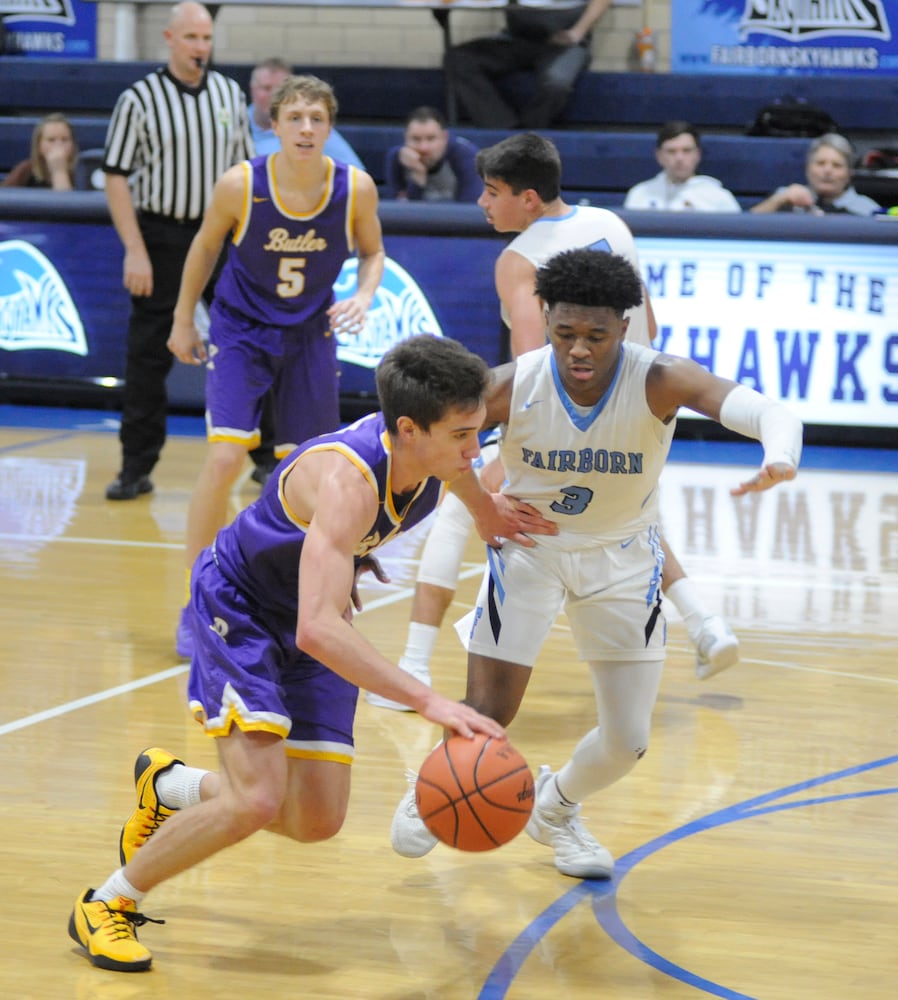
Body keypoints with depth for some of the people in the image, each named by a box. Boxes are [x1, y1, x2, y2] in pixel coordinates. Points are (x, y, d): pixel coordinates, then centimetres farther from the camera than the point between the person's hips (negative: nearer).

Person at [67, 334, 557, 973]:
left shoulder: (426, 448, -16)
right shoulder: (346, 482, -39)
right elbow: (316, 629, -49)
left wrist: (484, 509, 29)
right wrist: (428, 701, -54)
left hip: (316, 621, 8)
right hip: (239, 609, -8)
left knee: (316, 822, 4)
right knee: (256, 801, -23)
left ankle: (168, 785, 30)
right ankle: (105, 907, -2)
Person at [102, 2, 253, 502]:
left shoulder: (231, 95, 6)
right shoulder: (140, 99, -6)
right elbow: (116, 177, -6)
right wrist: (135, 251, -13)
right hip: (162, 239, -3)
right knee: (148, 356, -2)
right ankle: (137, 468, 4)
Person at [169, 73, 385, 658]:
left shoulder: (356, 188, -16)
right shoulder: (240, 184, -20)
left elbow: (372, 251, 3)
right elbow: (206, 246, -1)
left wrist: (365, 294, -17)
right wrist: (184, 320, 8)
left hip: (311, 335, 2)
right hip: (240, 330, -2)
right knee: (225, 458, -16)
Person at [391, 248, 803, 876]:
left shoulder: (661, 381, -29)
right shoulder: (513, 387, -25)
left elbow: (769, 411, -45)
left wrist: (780, 458, -67)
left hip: (623, 558, 1)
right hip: (530, 547, -1)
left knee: (627, 742, 0)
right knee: (487, 715, -7)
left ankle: (555, 808, 34)